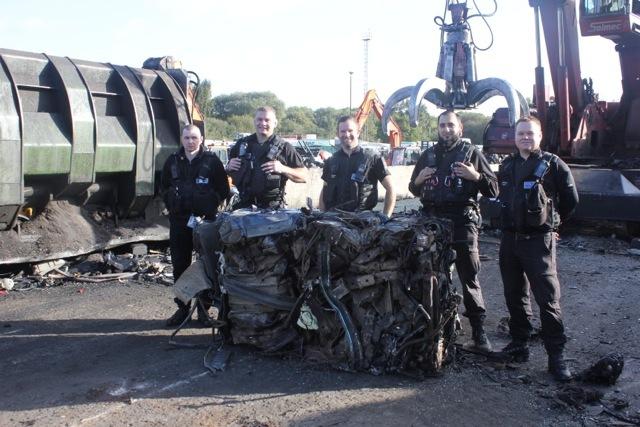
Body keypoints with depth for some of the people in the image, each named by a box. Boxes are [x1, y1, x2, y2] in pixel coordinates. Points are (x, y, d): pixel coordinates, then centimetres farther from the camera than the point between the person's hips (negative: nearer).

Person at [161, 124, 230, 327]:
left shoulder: (212, 161, 0)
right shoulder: (173, 161, 10)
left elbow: (223, 190, 1)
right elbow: (164, 188, 19)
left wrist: (208, 209, -7)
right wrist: (172, 207, 6)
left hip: (206, 220, -3)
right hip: (179, 221, 3)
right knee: (179, 266, 5)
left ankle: (203, 308, 13)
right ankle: (182, 308, 16)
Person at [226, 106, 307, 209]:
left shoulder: (284, 148, -1)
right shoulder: (241, 144, 10)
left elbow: (304, 176, -2)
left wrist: (283, 169, -17)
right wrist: (229, 167, 0)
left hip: (273, 208, -3)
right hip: (244, 205, 4)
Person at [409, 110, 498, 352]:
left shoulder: (471, 153, 5)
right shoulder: (428, 155, 16)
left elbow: (493, 190, 3)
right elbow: (414, 190, 25)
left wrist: (476, 176, -15)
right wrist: (418, 180, 3)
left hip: (462, 223, -4)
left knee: (469, 279, -3)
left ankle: (479, 332, 2)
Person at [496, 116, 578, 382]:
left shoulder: (553, 164, -4)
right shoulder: (507, 166, 13)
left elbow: (571, 200, 1)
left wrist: (551, 220, 8)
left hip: (539, 240, -6)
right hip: (510, 239, 6)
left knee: (548, 299, -6)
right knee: (514, 296, 13)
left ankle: (556, 357, 0)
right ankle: (519, 344, 26)